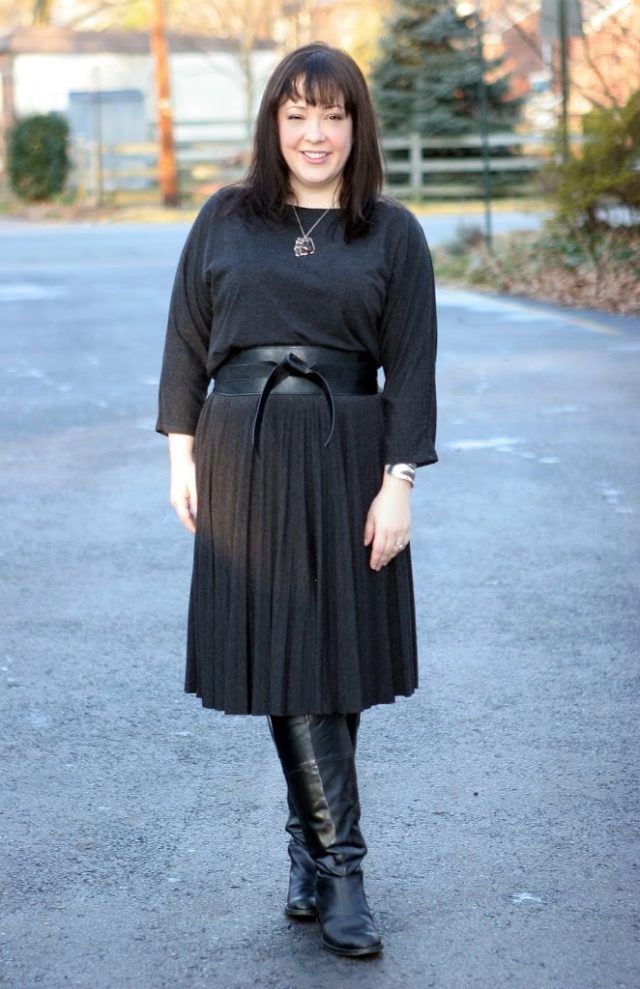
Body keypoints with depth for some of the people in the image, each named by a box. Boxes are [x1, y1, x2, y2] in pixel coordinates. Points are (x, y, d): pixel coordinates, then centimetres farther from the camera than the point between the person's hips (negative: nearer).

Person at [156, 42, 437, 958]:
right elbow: (188, 341, 9)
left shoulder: (393, 235, 2)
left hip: (344, 460, -1)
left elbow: (412, 368, -1)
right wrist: (182, 453, 3)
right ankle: (339, 867, 5)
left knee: (326, 658, 3)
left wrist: (399, 482, -8)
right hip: (243, 455, 1)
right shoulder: (225, 221, 6)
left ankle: (311, 849, 20)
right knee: (281, 659, -1)